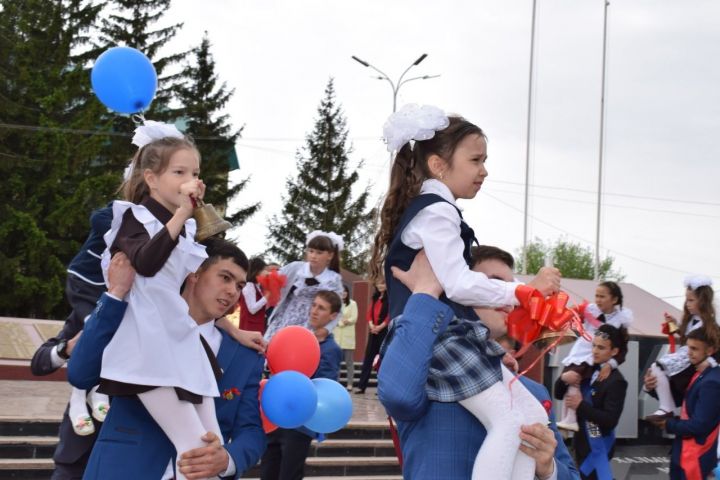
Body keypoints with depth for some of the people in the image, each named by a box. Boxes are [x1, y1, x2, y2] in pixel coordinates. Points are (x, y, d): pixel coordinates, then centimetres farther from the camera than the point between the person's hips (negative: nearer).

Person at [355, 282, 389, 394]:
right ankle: (361, 386, 5)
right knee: (368, 357, 5)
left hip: (384, 331, -7)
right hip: (373, 331, 7)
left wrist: (380, 327, -15)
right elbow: (369, 313, 13)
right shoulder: (375, 298, 17)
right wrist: (371, 325, -4)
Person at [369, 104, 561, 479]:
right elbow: (458, 285, -21)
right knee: (507, 421, -19)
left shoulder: (426, 211, 20)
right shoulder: (436, 212, -12)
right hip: (438, 338, -10)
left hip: (453, 337, 10)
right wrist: (526, 290, -14)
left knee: (534, 416, 5)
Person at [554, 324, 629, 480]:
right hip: (582, 441, 8)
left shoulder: (616, 381, -18)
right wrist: (564, 380, -14)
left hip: (598, 445, -8)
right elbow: (559, 394, 7)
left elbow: (610, 420, -25)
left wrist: (581, 405, -25)